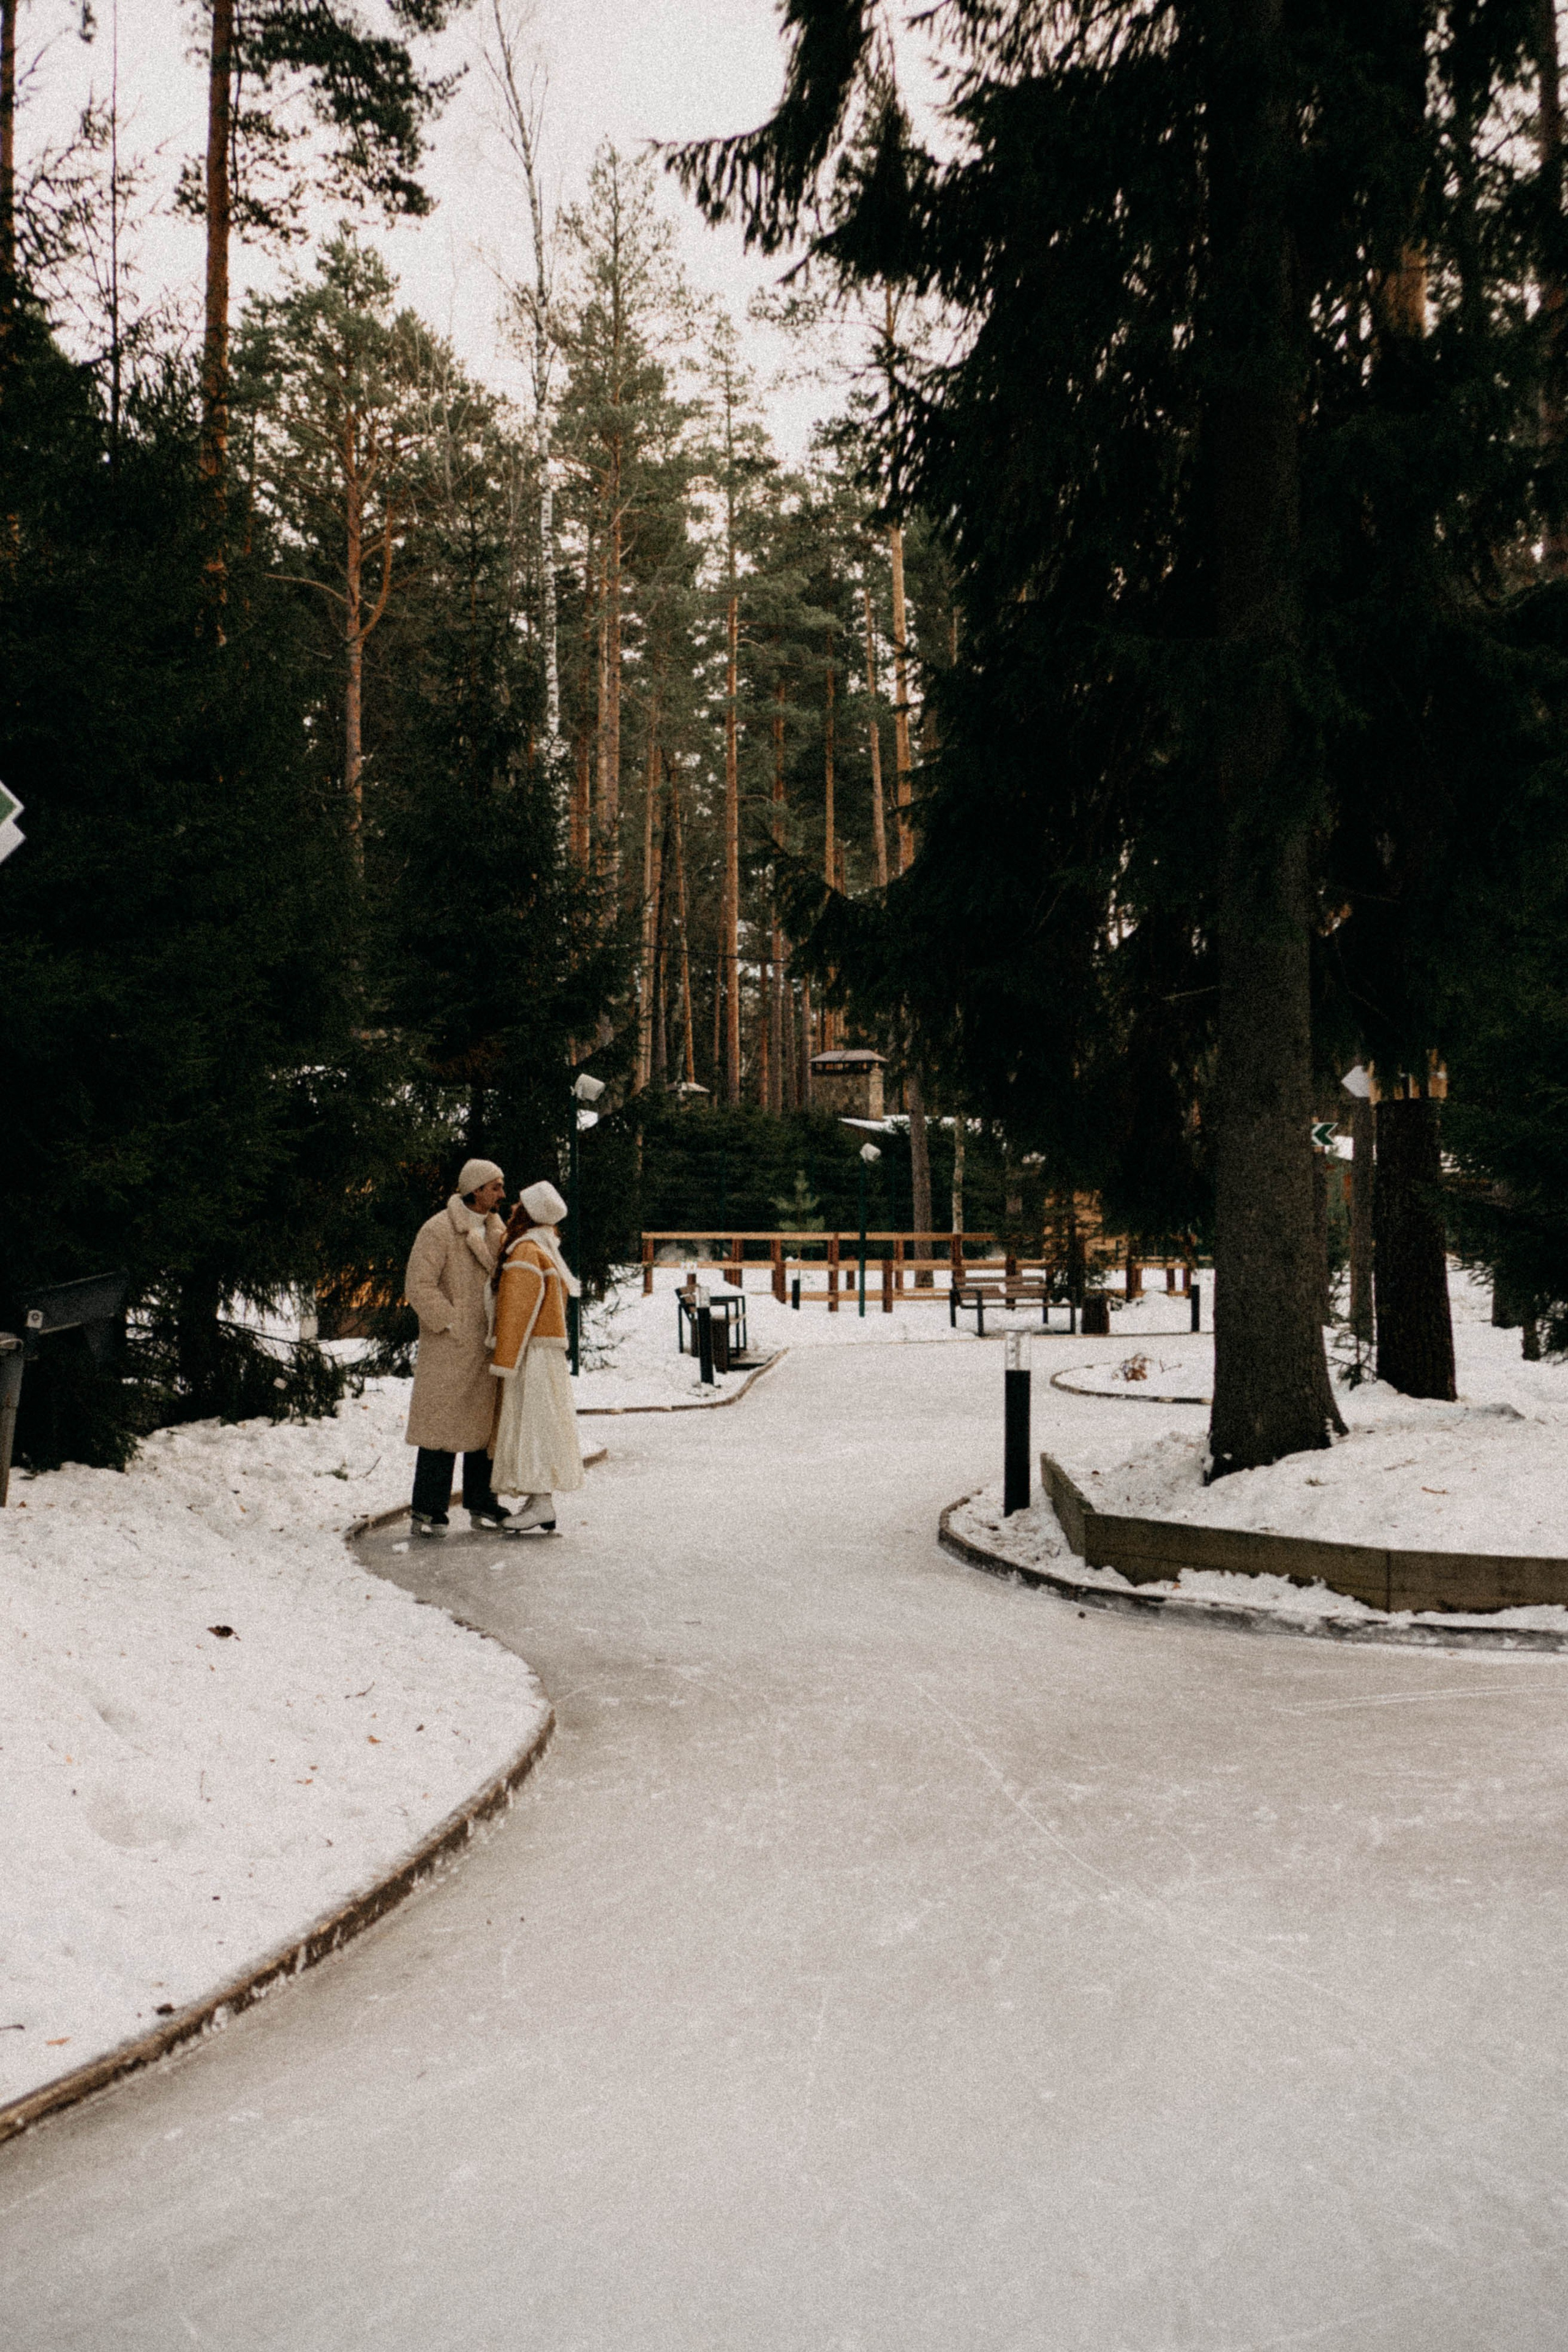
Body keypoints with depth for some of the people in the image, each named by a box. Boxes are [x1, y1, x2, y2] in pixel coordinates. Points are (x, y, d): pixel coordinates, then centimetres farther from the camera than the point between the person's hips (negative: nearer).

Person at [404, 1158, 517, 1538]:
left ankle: (482, 1506, 20)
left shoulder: (496, 1230, 13)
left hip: (485, 1347, 7)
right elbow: (418, 1286, -15)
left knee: (484, 1424, 11)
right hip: (448, 1348, -7)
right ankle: (428, 1512, 1)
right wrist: (452, 1325, -15)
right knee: (441, 1424, -5)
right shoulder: (438, 1230, -10)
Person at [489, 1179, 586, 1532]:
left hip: (530, 1353, -9)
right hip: (545, 1352, 9)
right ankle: (537, 1501, 14)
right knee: (538, 1422, 11)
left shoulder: (526, 1254, -15)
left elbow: (518, 1312, -17)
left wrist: (503, 1363, -16)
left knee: (531, 1421, -8)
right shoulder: (545, 1250, 14)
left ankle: (542, 1505, -8)